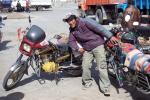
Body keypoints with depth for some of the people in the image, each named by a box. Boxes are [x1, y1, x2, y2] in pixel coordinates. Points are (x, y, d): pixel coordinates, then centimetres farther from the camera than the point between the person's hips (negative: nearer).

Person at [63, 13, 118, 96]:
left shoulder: (85, 22, -14)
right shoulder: (72, 30, 8)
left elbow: (99, 28, -21)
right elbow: (71, 41, 10)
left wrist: (110, 36, -27)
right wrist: (77, 48, -9)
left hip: (97, 45, -6)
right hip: (87, 49, 6)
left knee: (101, 66, -8)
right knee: (85, 66, 1)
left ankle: (105, 88, -4)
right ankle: (87, 82, 27)